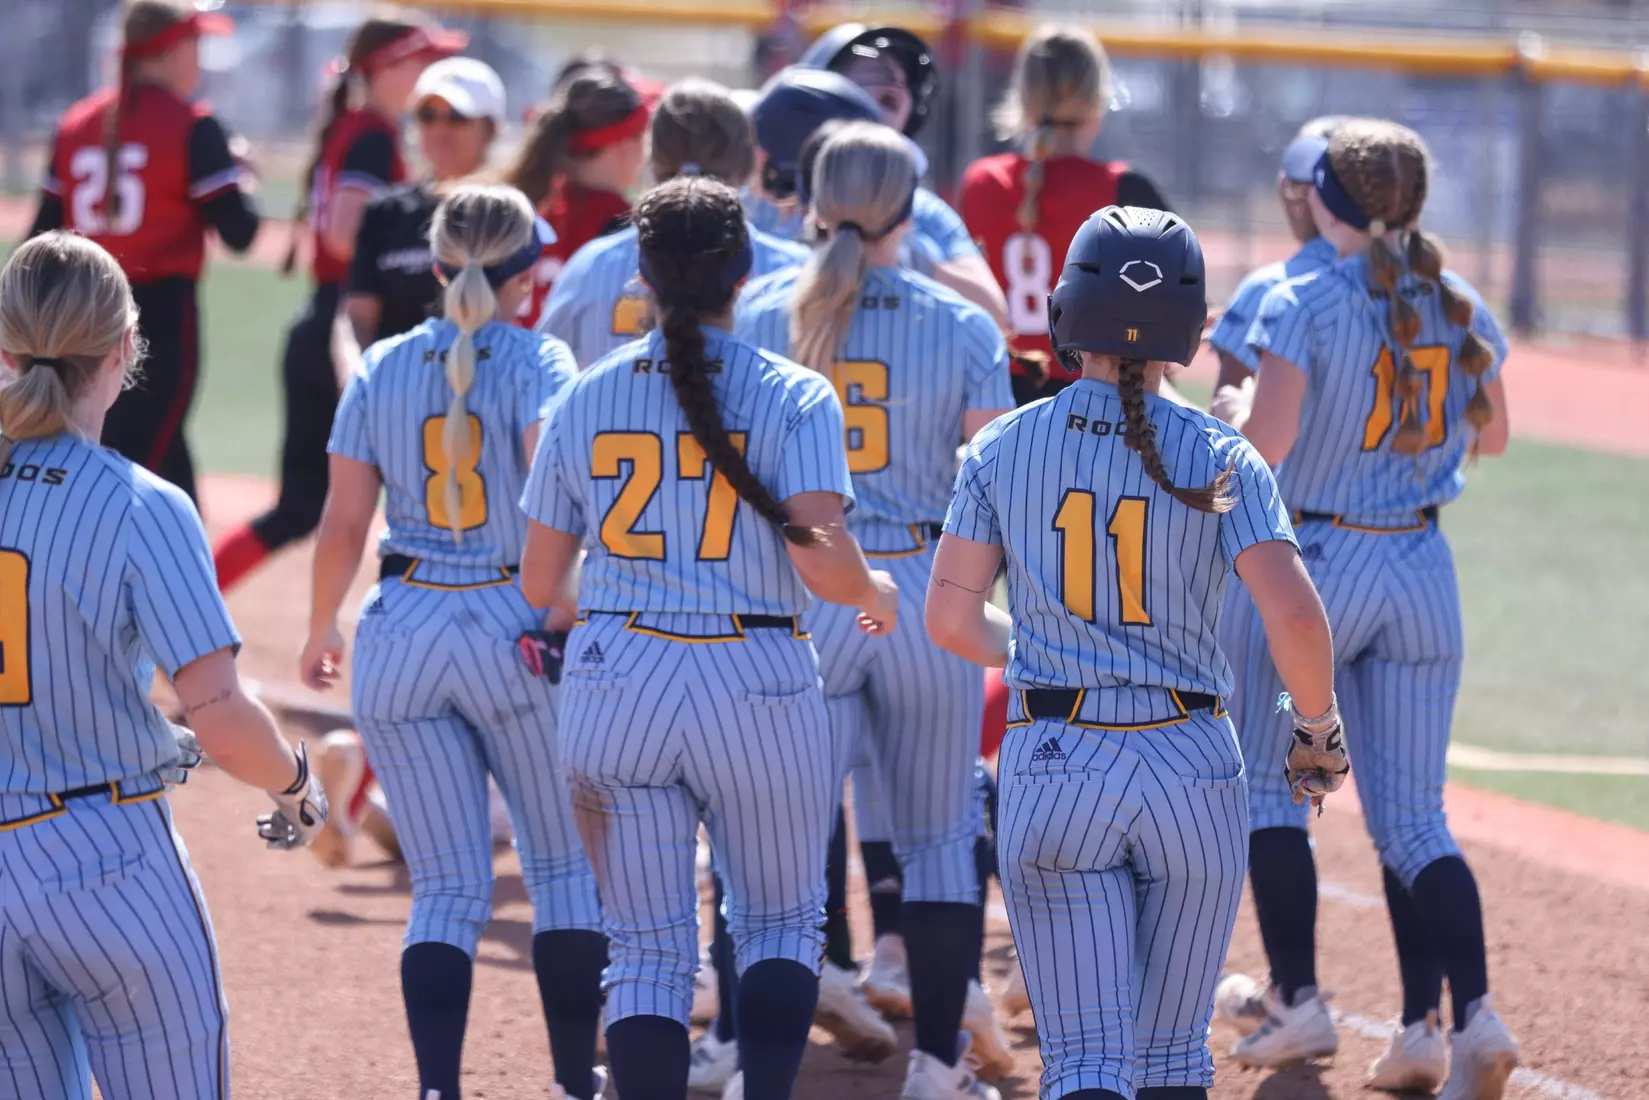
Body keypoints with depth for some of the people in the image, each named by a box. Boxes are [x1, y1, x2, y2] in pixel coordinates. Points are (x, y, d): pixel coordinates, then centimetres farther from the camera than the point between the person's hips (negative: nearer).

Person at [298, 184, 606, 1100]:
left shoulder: (382, 368, 5)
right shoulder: (535, 360, -5)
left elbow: (343, 520, 4)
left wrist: (320, 631, 17)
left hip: (402, 637, 3)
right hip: (516, 628, -3)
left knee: (446, 887, 4)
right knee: (568, 868, 13)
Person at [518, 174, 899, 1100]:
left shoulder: (586, 400, 3)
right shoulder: (793, 398, -6)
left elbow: (541, 585, 7)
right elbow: (824, 565, -17)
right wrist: (878, 592, 5)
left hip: (615, 683, 2)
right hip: (761, 685, -2)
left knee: (650, 953, 7)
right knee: (781, 925, 16)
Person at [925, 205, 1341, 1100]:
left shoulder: (1003, 449, 0)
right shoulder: (1219, 457, -4)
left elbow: (951, 619, 0)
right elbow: (1292, 612, -14)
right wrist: (1318, 722, 4)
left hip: (1052, 767, 0)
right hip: (1193, 772, 0)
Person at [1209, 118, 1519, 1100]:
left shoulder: (1303, 307, -14)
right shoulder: (1463, 308, 3)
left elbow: (1263, 447, -20)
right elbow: (1492, 436, 16)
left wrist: (1234, 408, 1)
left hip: (1309, 561, -5)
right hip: (1422, 570, 5)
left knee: (1265, 784, 14)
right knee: (1414, 819, 7)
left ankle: (1298, 999, 9)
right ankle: (1467, 1011, -10)